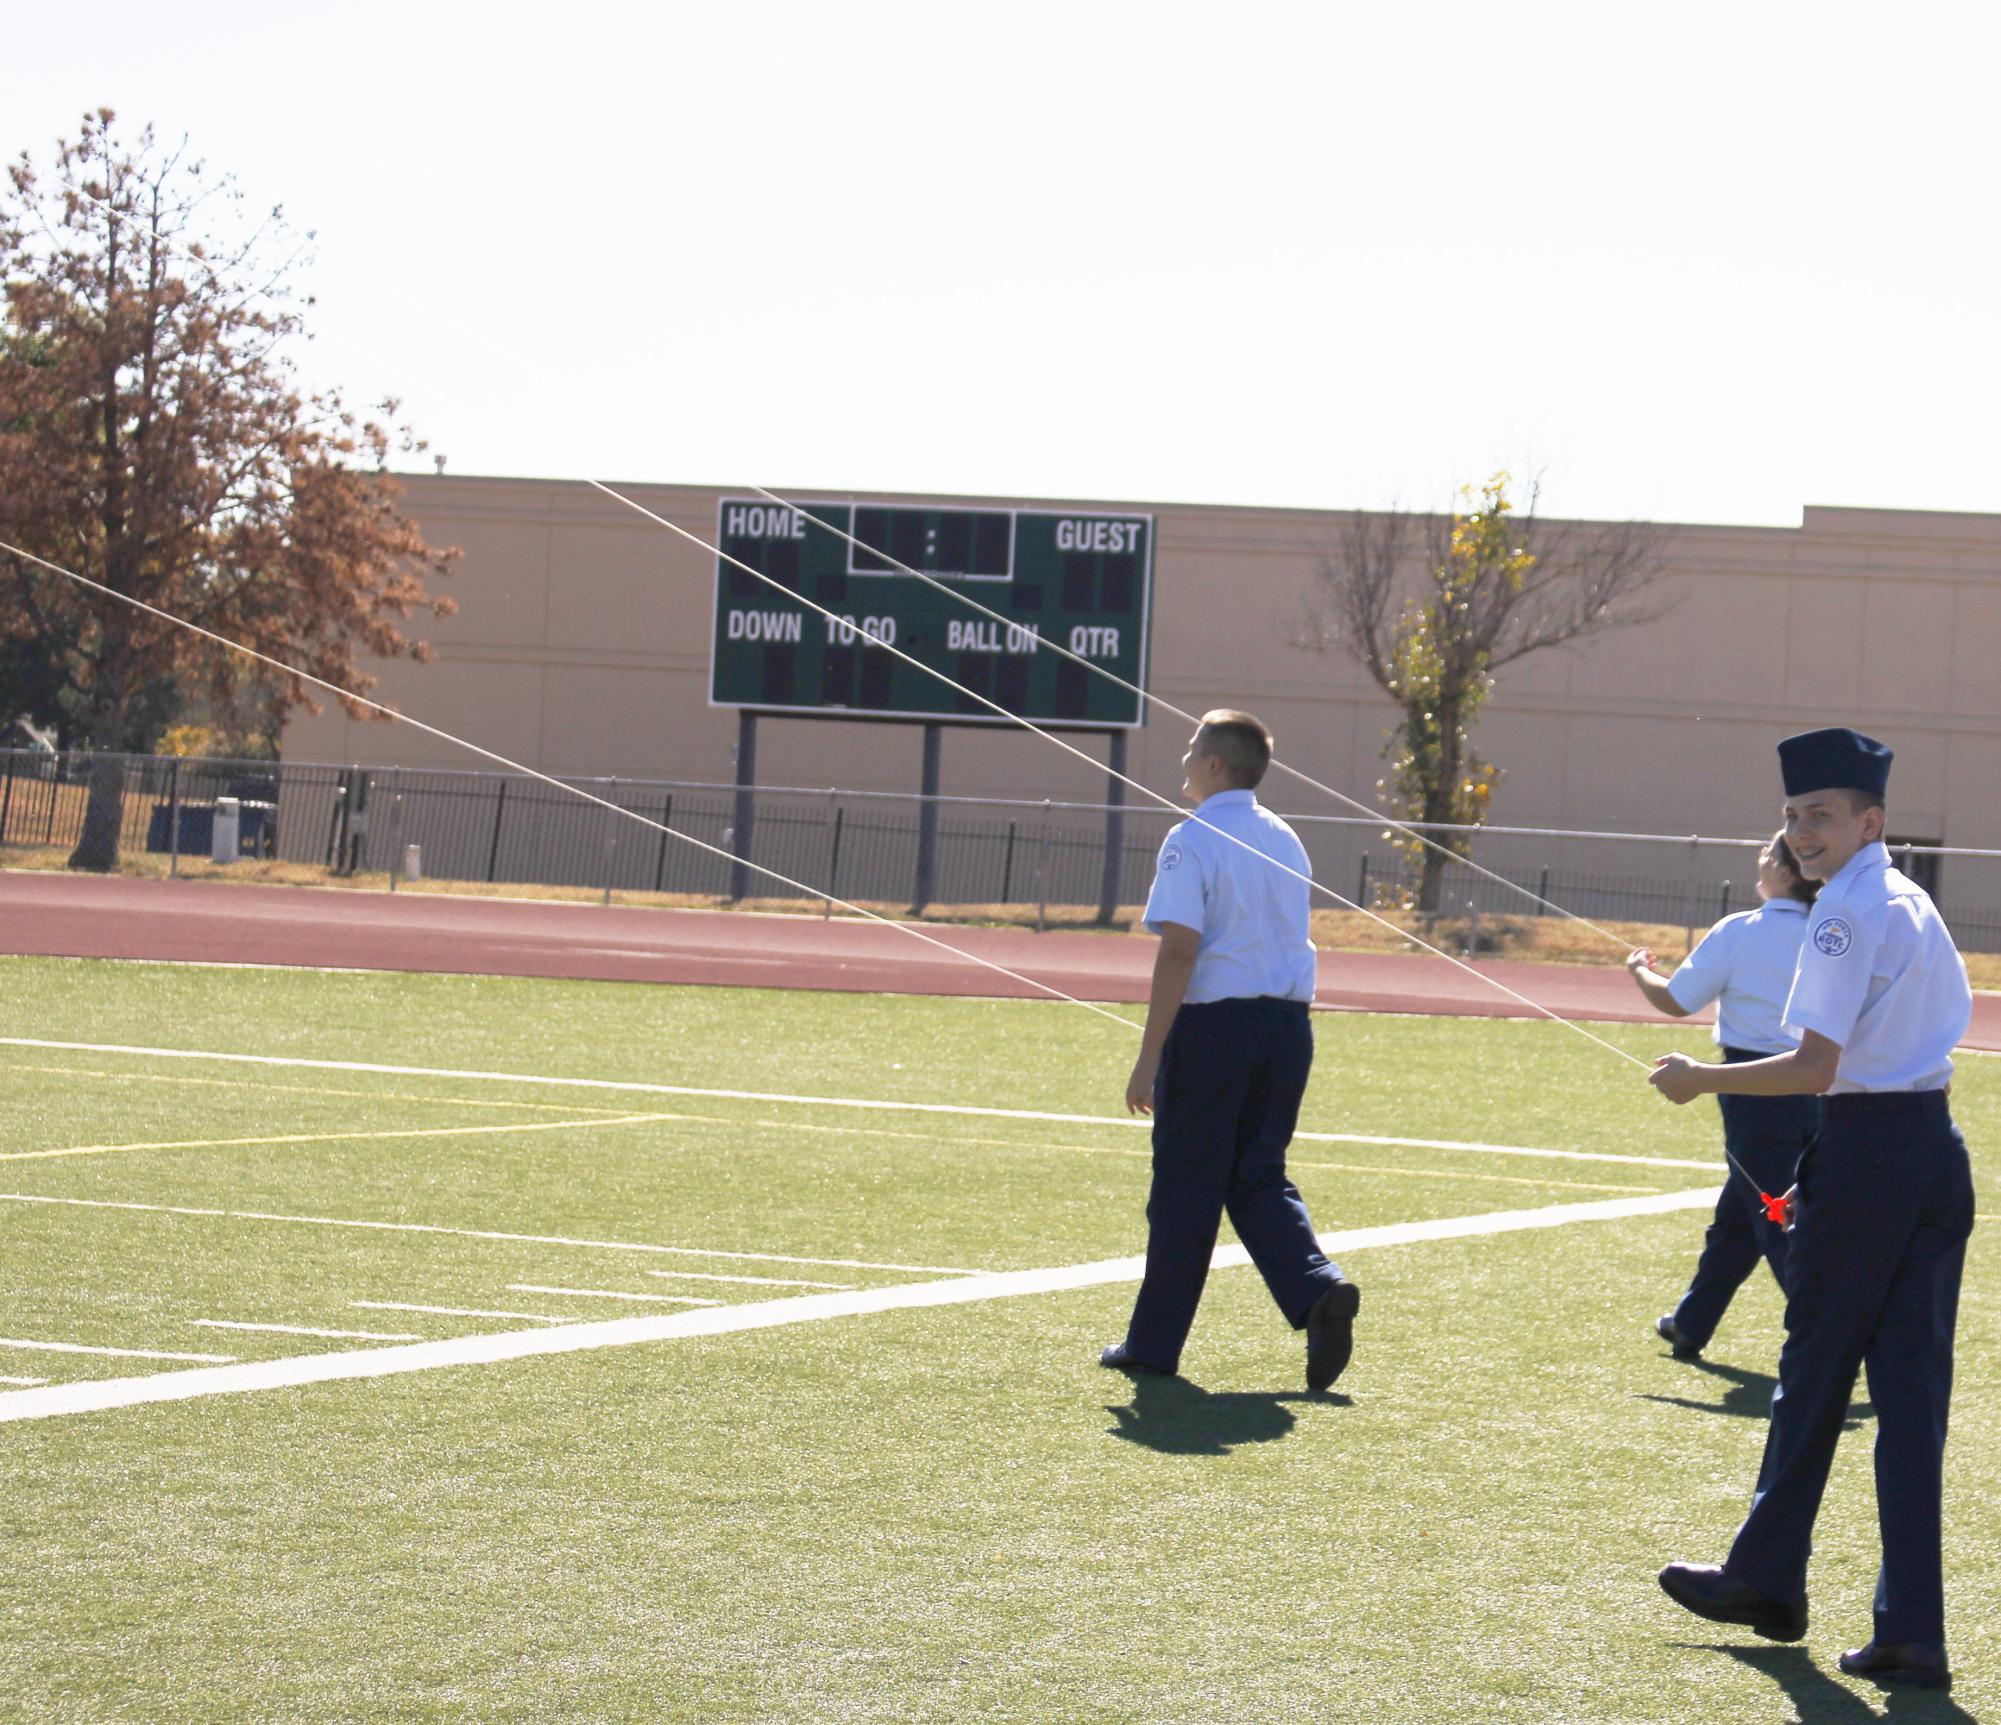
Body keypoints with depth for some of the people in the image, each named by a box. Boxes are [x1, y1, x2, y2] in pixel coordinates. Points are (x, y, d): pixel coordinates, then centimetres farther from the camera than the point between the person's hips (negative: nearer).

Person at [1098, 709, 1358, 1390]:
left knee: (1186, 1186, 3)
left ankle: (1154, 1342, 11)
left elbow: (1179, 951, -16)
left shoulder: (1193, 841, -10)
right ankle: (1320, 1290, -12)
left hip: (1213, 1024, -6)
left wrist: (1150, 1057, -16)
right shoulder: (1285, 841, 13)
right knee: (1259, 1179, 12)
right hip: (1288, 1024, 6)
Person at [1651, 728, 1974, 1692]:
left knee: (1815, 1372, 8)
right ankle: (1911, 1636, 0)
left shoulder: (1846, 914, -12)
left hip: (1866, 1155, -8)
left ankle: (1768, 1580, 23)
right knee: (1912, 1393, 4)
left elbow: (1815, 1067, -19)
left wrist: (1702, 1080, -7)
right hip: (1937, 1150, 8)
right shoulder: (1917, 908, 15)